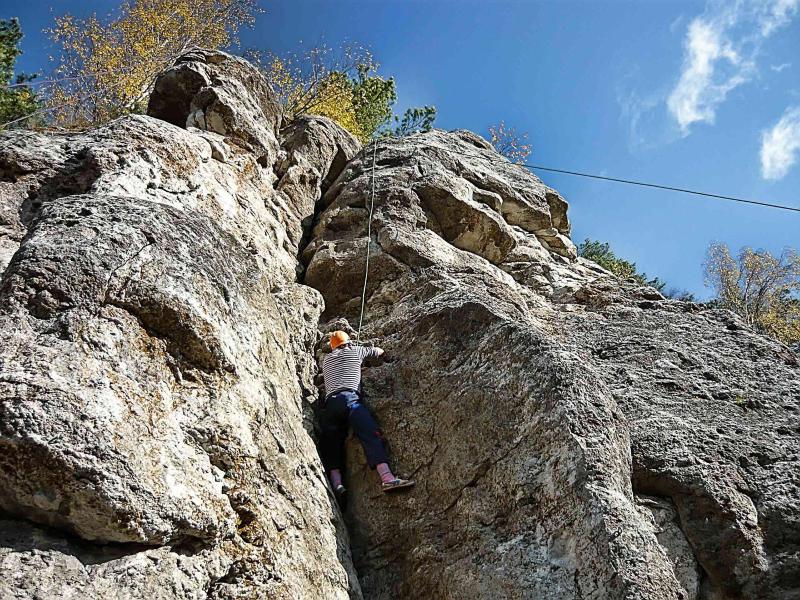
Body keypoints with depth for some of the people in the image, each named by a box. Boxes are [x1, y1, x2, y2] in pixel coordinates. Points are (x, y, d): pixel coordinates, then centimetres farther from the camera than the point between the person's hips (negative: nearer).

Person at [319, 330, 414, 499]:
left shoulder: (326, 359, 31)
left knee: (331, 447, 4)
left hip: (329, 404, 4)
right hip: (349, 400, -4)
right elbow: (380, 351, 36)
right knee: (372, 434, -17)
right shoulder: (355, 351, 21)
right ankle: (387, 477, -35)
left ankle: (336, 484, -18)